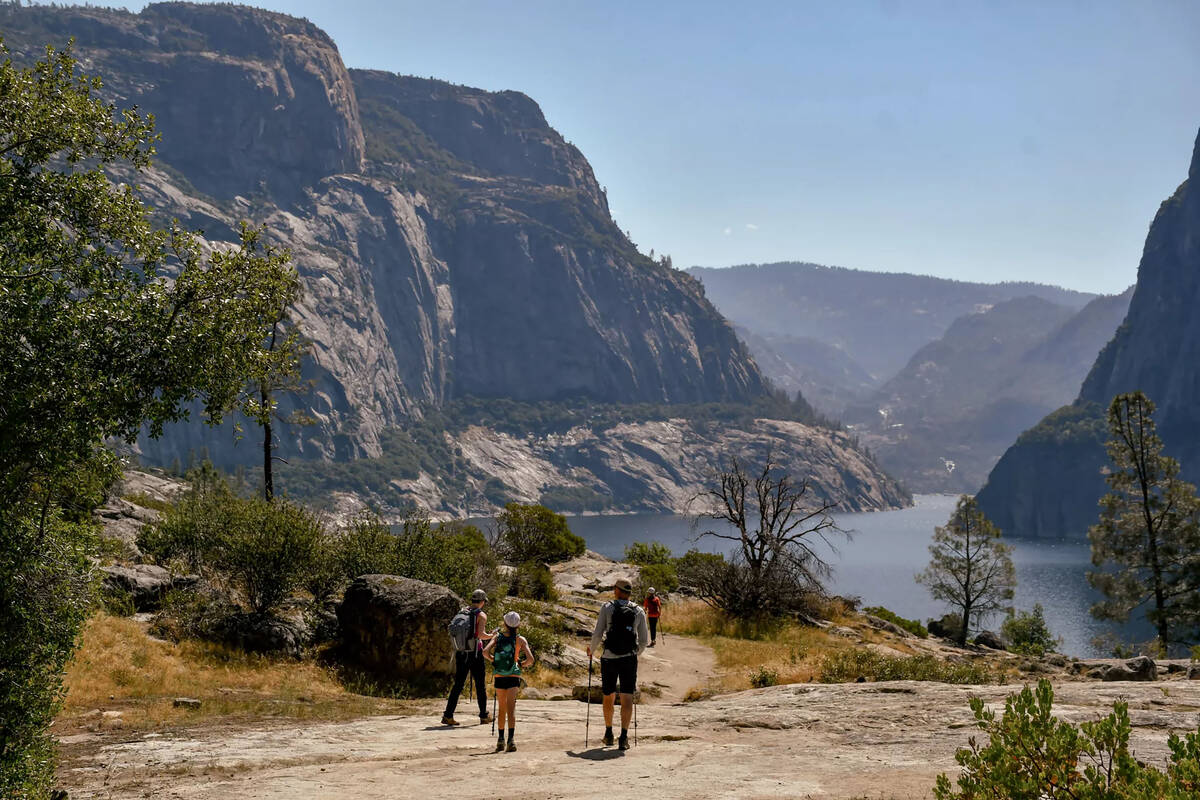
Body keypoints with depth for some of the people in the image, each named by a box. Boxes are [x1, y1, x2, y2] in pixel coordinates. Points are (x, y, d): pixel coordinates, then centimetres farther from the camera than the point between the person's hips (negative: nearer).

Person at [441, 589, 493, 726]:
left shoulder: (462, 612, 10)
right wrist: (491, 636, -1)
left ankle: (448, 716, -2)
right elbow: (481, 634, -19)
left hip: (461, 653, 5)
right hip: (475, 652, -5)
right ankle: (484, 716, 14)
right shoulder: (481, 615, -7)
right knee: (480, 684, 8)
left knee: (458, 684, 6)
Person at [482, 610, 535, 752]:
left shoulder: (498, 636, 1)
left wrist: (493, 660, 8)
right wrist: (522, 664, 8)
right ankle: (510, 739, -21)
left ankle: (501, 740, 16)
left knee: (501, 708, 15)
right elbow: (530, 659, -12)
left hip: (499, 676, 2)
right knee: (511, 707, -6)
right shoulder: (520, 640, -4)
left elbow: (485, 652, -11)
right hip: (514, 676, -2)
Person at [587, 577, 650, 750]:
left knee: (608, 697, 16)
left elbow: (597, 634, -6)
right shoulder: (638, 611, 3)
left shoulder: (607, 608, -3)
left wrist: (591, 650, 12)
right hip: (629, 659, 0)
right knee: (627, 698, -2)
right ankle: (624, 736, -12)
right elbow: (644, 640, 6)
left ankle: (608, 733, 26)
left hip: (609, 658, 0)